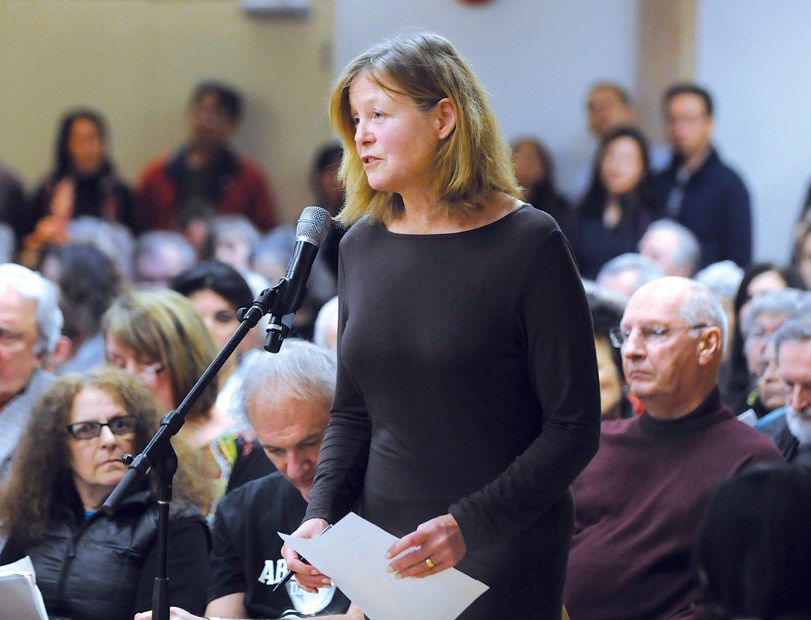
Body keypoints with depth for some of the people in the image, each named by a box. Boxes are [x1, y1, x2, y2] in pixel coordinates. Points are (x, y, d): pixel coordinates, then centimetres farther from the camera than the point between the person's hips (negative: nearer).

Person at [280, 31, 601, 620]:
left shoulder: (528, 245, -11)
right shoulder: (363, 245, 6)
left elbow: (574, 429, -13)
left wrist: (467, 525, -23)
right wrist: (321, 515, -4)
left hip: (500, 555, -5)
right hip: (386, 547, 5)